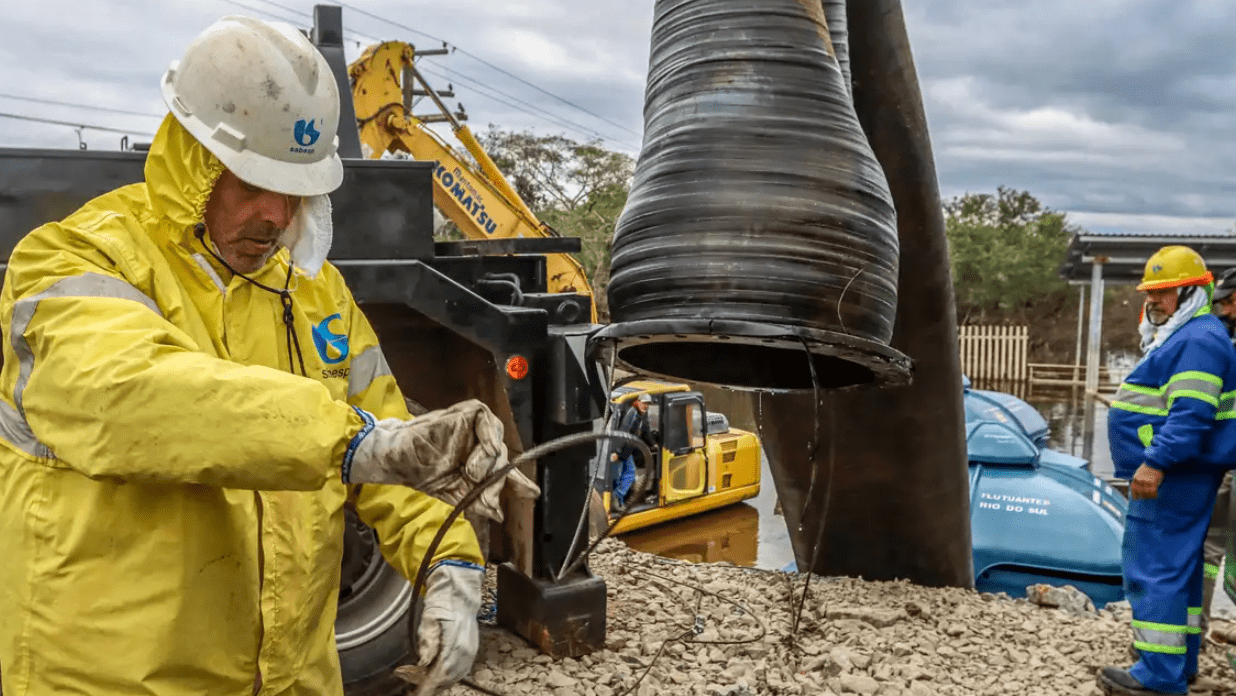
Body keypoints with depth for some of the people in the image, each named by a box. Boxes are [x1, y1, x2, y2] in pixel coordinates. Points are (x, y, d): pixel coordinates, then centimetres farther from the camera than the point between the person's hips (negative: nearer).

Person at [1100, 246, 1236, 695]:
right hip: (1170, 473, 11)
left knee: (1155, 569, -10)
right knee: (1178, 566, 16)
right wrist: (1151, 464, 25)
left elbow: (1191, 414, -26)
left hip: (1172, 474, -11)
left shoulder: (1199, 339, -15)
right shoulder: (1179, 337, 19)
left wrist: (1155, 463, -30)